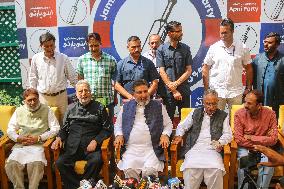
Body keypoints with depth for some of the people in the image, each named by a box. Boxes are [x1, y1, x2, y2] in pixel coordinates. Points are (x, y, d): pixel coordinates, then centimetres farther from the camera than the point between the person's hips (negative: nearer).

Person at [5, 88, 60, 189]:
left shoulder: (46, 110, 8)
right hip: (21, 145, 3)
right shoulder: (19, 111, 18)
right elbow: (10, 129, 19)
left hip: (39, 145, -3)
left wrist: (39, 138, -9)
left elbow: (55, 128, 1)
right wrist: (17, 138, -3)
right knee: (11, 165, -26)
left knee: (36, 164, -34)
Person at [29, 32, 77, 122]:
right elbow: (33, 78, 11)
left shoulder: (63, 58, -3)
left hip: (60, 96, -1)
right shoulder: (36, 58, 1)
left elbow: (73, 77, 3)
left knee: (61, 121, 4)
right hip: (43, 97, 1)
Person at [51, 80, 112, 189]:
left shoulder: (99, 108, 9)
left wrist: (96, 141, -8)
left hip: (91, 147, -2)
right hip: (73, 148, 2)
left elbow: (107, 129, 6)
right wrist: (59, 138, 1)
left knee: (96, 161, -33)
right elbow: (64, 128, 22)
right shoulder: (71, 109, 18)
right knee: (60, 163, -25)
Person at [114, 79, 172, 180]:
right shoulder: (126, 107, 15)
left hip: (152, 148, -1)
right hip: (131, 148, 1)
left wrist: (165, 134, -4)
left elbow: (168, 124, 16)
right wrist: (119, 135, 2)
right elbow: (118, 124, 22)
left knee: (150, 170, -26)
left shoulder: (158, 106, 12)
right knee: (129, 169, -24)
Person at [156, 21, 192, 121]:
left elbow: (188, 70, 4)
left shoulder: (185, 48, 7)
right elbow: (162, 72, -4)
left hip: (184, 91, 2)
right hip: (168, 92, -2)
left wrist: (176, 83, -10)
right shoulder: (161, 49, 0)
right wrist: (173, 90, -9)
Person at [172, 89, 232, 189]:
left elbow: (228, 134, 10)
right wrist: (179, 135, 3)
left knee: (216, 169, -32)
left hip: (213, 150, 0)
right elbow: (182, 126, 24)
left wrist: (220, 142, -11)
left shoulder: (223, 116, 16)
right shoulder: (195, 113, 20)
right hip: (195, 149, 1)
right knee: (190, 168, -31)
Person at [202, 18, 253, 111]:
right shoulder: (213, 48, 1)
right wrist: (206, 89, 0)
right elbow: (205, 69, 5)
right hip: (216, 92, 0)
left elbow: (248, 69, 9)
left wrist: (248, 88, 6)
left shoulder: (243, 48, 2)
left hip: (235, 92, 0)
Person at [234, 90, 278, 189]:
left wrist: (250, 137, -13)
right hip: (244, 148, -1)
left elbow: (273, 140, -11)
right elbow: (239, 140, -13)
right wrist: (262, 141, -13)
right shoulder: (239, 114, -11)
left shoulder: (270, 114, -8)